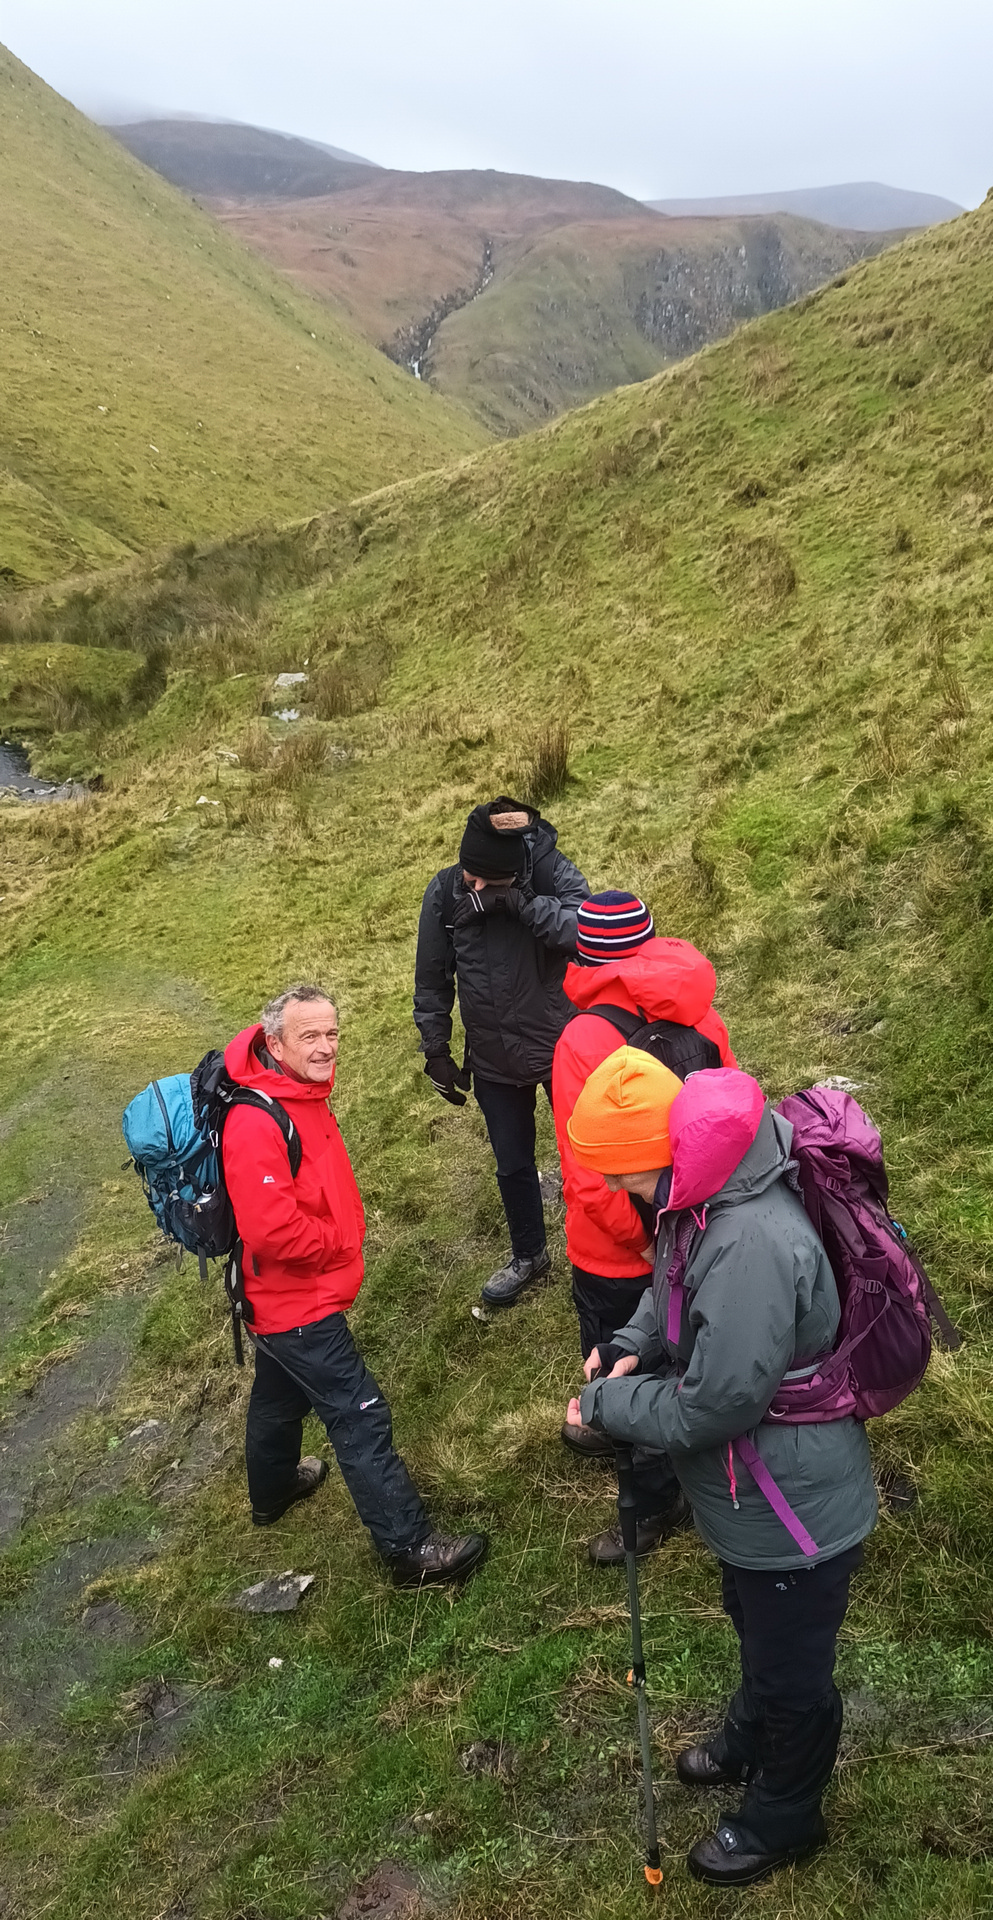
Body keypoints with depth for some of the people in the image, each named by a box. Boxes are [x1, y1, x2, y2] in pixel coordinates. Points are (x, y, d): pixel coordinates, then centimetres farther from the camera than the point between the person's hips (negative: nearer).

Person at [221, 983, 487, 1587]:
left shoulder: (303, 1092, 1)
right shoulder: (255, 1123, -31)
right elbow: (273, 1230, -34)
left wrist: (346, 1225, 4)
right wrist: (339, 1243, -19)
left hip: (288, 1296, 10)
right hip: (300, 1303, -10)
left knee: (281, 1395, 30)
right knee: (361, 1418, -3)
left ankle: (274, 1489, 53)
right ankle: (411, 1549, 7)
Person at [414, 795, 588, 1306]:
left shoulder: (551, 873, -19)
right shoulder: (445, 891, -11)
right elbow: (432, 979, 0)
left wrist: (521, 904, -42)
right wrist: (436, 1051, 2)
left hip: (562, 1048, -3)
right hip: (493, 1060, 3)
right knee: (512, 1165, 19)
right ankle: (529, 1255, 43)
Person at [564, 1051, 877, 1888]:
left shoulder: (751, 1246, -41)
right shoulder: (708, 1197, -11)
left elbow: (709, 1408, -33)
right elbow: (675, 1285, 10)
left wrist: (605, 1402, -18)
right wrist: (632, 1345, -6)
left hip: (796, 1515, -9)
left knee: (793, 1675, 20)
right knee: (757, 1633, 35)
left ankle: (781, 1820, 47)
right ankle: (751, 1741, 62)